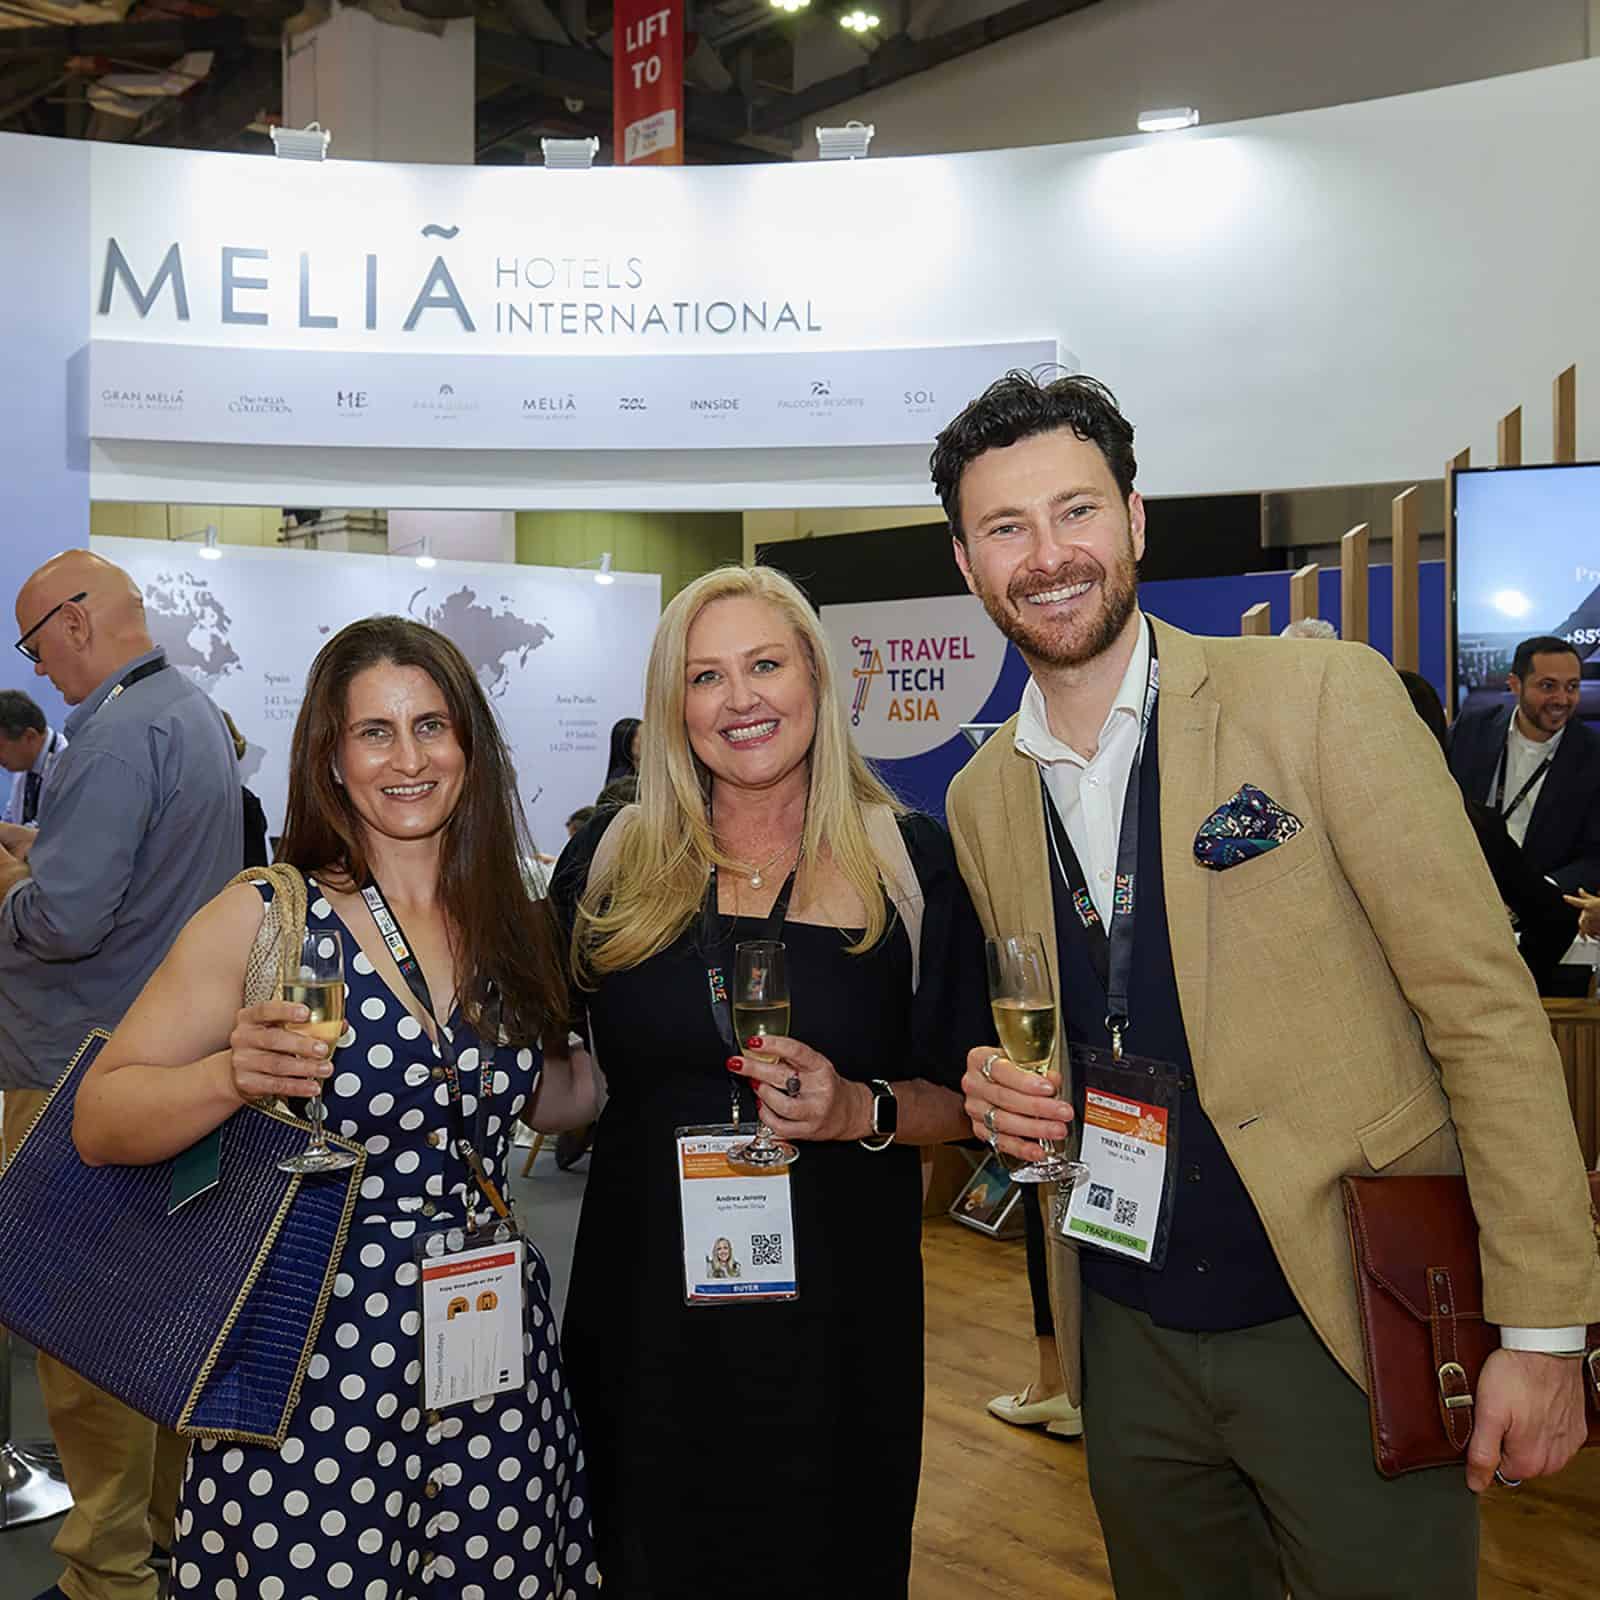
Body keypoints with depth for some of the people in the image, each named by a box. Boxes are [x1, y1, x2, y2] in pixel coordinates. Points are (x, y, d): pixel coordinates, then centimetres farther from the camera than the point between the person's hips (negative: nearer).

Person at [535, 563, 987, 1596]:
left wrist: (863, 1111, -17)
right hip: (648, 1305, 1)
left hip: (836, 1306, -1)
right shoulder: (612, 859, 1)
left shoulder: (911, 863, -3)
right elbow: (562, 1086, 7)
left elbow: (964, 1098, 0)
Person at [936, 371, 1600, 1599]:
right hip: (1129, 1339, 5)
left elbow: (1486, 1008, -11)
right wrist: (1005, 1094, -6)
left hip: (1343, 1323, -4)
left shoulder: (1323, 697, -11)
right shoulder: (981, 799, 4)